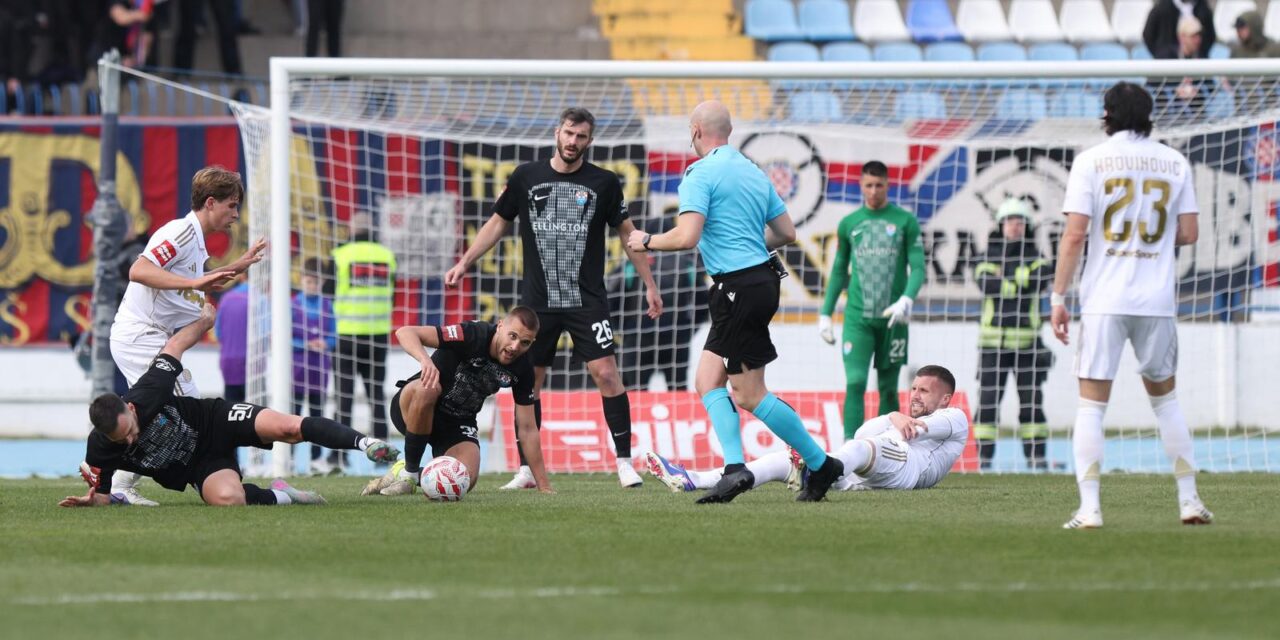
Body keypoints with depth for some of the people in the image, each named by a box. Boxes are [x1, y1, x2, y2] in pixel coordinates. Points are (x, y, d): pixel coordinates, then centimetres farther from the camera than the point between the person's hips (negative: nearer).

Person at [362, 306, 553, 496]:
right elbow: (405, 332, -31)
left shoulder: (523, 370, -9)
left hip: (458, 423, 4)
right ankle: (408, 472, -21)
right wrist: (426, 360, -53)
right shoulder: (473, 335, -24)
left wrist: (544, 486, -2)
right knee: (427, 389, -40)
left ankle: (419, 475, 8)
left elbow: (527, 428, 0)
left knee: (465, 480, -26)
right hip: (411, 408, -4)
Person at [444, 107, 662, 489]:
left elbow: (627, 233, 8)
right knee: (527, 380, 2)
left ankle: (624, 463, -5)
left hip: (587, 300, -2)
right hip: (537, 300, 2)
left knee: (606, 373, -12)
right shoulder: (526, 177, 4)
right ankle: (526, 471, 10)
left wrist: (649, 284, 5)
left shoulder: (604, 183, 1)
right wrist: (464, 264, 8)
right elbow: (498, 223, 14)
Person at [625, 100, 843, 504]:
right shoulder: (754, 172, 14)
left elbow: (686, 237, -21)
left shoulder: (700, 174, -12)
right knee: (707, 381, 9)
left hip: (740, 288, -9)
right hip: (761, 277, 9)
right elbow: (786, 232, 16)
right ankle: (734, 467, -3)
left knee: (749, 395, -2)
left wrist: (647, 241, -2)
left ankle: (821, 464, 2)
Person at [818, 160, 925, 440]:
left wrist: (907, 299, -19)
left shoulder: (905, 221, 4)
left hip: (892, 318, 0)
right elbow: (839, 272, 16)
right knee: (855, 383, -12)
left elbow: (918, 268, -1)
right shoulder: (849, 224, 9)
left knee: (888, 388, 5)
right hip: (857, 317, 0)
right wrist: (825, 314, 12)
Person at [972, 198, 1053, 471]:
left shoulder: (1034, 256, 10)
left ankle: (1036, 456, 4)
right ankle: (984, 457, -1)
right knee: (988, 399, -4)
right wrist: (1023, 282, -9)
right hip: (993, 339, -1)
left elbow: (1043, 277, -10)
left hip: (1026, 339, 1)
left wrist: (1009, 275, -8)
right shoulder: (988, 256, 6)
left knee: (1031, 399, 0)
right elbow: (987, 284, -12)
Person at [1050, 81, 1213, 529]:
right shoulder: (1174, 163, 5)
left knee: (1091, 404, 1)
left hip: (1104, 302, -3)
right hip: (1158, 302, 3)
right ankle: (1189, 501, 17)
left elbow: (1075, 234, -7)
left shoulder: (1091, 161, -3)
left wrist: (1059, 298, -3)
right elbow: (1189, 233, 4)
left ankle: (1089, 508, -9)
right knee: (1164, 397, 18)